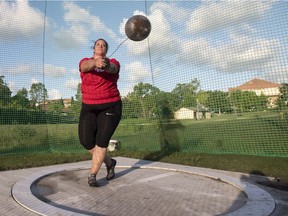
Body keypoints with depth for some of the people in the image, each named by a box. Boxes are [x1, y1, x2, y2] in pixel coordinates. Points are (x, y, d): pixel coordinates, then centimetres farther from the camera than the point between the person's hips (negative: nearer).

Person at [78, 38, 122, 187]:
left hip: (110, 107, -2)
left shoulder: (113, 62, 2)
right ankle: (109, 162, 19)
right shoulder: (85, 61, 4)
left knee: (102, 141, -10)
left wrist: (106, 64, -50)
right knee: (86, 141, -5)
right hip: (89, 108, 3)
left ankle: (92, 175, 5)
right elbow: (85, 66, -22)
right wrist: (96, 62, -47)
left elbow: (112, 69, -25)